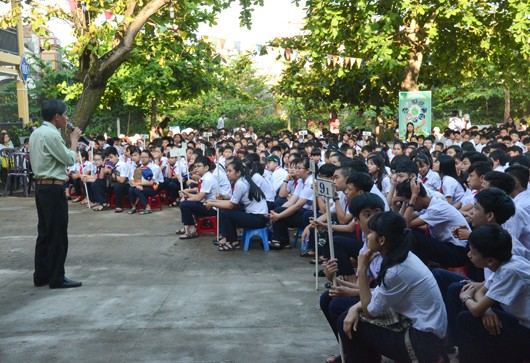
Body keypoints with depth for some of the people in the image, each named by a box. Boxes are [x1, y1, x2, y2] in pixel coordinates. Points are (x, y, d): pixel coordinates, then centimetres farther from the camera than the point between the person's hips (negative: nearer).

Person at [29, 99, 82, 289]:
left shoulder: (36, 133, 14)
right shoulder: (51, 134, -17)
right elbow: (69, 159, -12)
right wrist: (74, 140, 1)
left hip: (41, 186, 10)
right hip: (53, 188, -10)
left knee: (45, 232, 14)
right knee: (58, 235, -3)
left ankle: (41, 275, 19)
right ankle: (57, 278, 4)